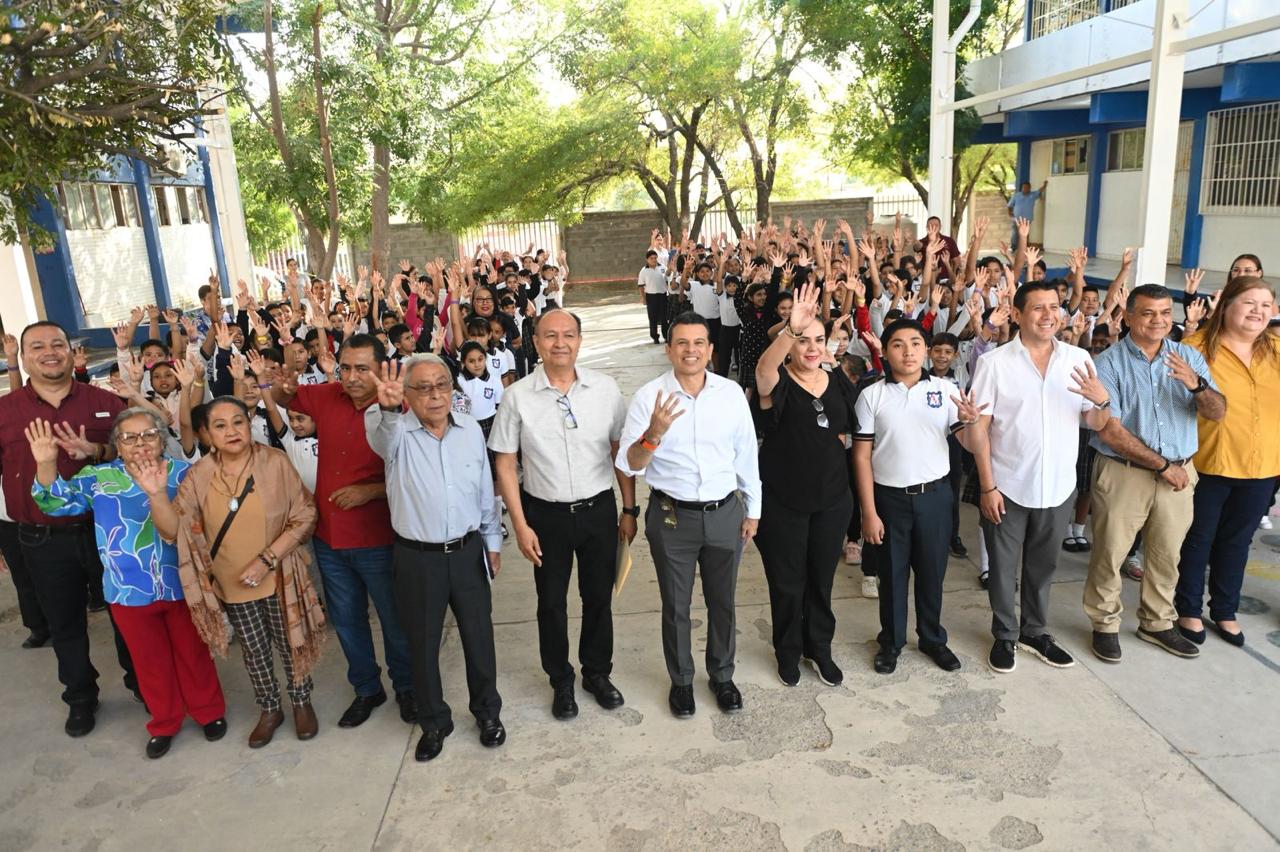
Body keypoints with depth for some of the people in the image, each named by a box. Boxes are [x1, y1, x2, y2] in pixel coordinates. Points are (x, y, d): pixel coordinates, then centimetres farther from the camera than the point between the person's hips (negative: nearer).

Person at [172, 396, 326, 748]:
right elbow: (180, 529, -4)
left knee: (291, 644, 14)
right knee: (255, 651, 17)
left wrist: (267, 560, -18)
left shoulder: (275, 462, -14)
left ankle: (301, 702, 40)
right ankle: (269, 709, 40)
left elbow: (304, 516, -13)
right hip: (233, 585, 2)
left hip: (280, 578, -2)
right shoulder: (198, 475, -7)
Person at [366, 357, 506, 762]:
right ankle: (434, 722, 33)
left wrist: (492, 540, 13)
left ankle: (487, 712, 35)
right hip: (417, 558, -2)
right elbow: (379, 429, -36)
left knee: (479, 636, 13)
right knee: (422, 643, 12)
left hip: (468, 551, 2)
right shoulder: (396, 434, -10)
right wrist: (387, 406, -59)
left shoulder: (471, 429, 0)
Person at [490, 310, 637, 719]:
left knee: (599, 597, 15)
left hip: (599, 510, 1)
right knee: (551, 602, 14)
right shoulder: (518, 396, -9)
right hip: (546, 514, -1)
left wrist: (630, 509, 2)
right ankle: (561, 681, 35)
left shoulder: (605, 388, -5)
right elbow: (505, 464, -5)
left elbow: (621, 451, 2)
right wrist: (520, 525, -7)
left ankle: (597, 673, 38)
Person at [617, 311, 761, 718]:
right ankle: (681, 680, 36)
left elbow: (747, 455, 5)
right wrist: (653, 434, -31)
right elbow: (630, 465, -12)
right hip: (672, 516, -1)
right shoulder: (648, 397, -10)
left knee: (722, 602, 17)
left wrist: (752, 510, 10)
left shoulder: (732, 393, -4)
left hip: (725, 514, 2)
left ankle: (722, 676, 39)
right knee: (675, 606, 14)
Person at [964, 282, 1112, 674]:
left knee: (1042, 566, 19)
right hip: (1007, 487, -3)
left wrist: (1101, 400, -19)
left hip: (1058, 487, 3)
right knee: (1003, 569, 11)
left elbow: (1096, 424, 3)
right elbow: (978, 428, -9)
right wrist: (987, 486, -12)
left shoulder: (1079, 358, 0)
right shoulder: (994, 362, -9)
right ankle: (1005, 635, 30)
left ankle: (1035, 631, 37)